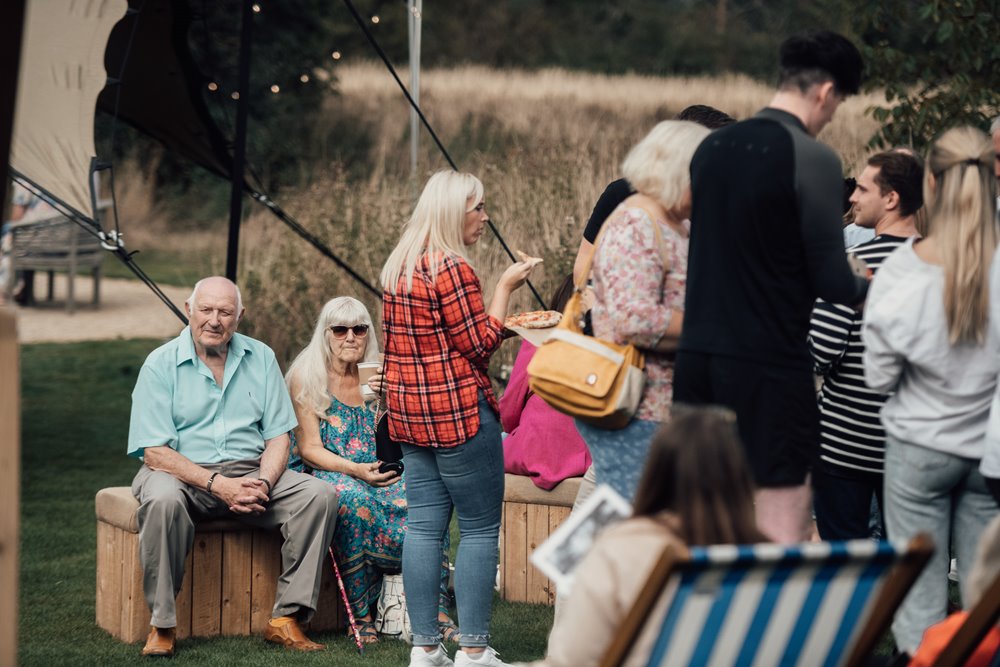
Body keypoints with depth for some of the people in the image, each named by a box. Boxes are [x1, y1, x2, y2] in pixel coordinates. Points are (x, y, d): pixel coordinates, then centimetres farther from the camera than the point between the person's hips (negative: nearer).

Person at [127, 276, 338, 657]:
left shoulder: (260, 358, 7)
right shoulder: (161, 364, -5)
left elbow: (277, 437, 6)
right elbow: (154, 453, -12)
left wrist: (262, 483, -16)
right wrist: (216, 484, -23)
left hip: (250, 471, 4)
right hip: (183, 473, -4)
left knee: (319, 494, -19)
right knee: (163, 500, -38)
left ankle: (286, 618, -18)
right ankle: (162, 625, -26)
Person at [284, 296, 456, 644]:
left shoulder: (378, 377, 14)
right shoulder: (307, 377, 1)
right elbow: (310, 449, -5)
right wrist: (356, 470, -20)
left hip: (374, 473, 4)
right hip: (323, 474, -4)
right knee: (354, 499, -39)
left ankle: (438, 612, -30)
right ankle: (361, 615, -33)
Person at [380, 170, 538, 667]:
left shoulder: (398, 267, 12)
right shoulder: (452, 270, -16)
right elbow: (480, 345, -12)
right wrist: (504, 289, -6)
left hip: (410, 413, 9)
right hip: (459, 411, -9)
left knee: (424, 526, 7)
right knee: (480, 528, -2)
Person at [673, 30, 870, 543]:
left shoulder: (711, 148, 10)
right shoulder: (812, 160, -11)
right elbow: (832, 283, -11)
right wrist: (870, 289, 12)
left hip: (698, 358, 7)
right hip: (769, 366, -7)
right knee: (782, 536, -1)